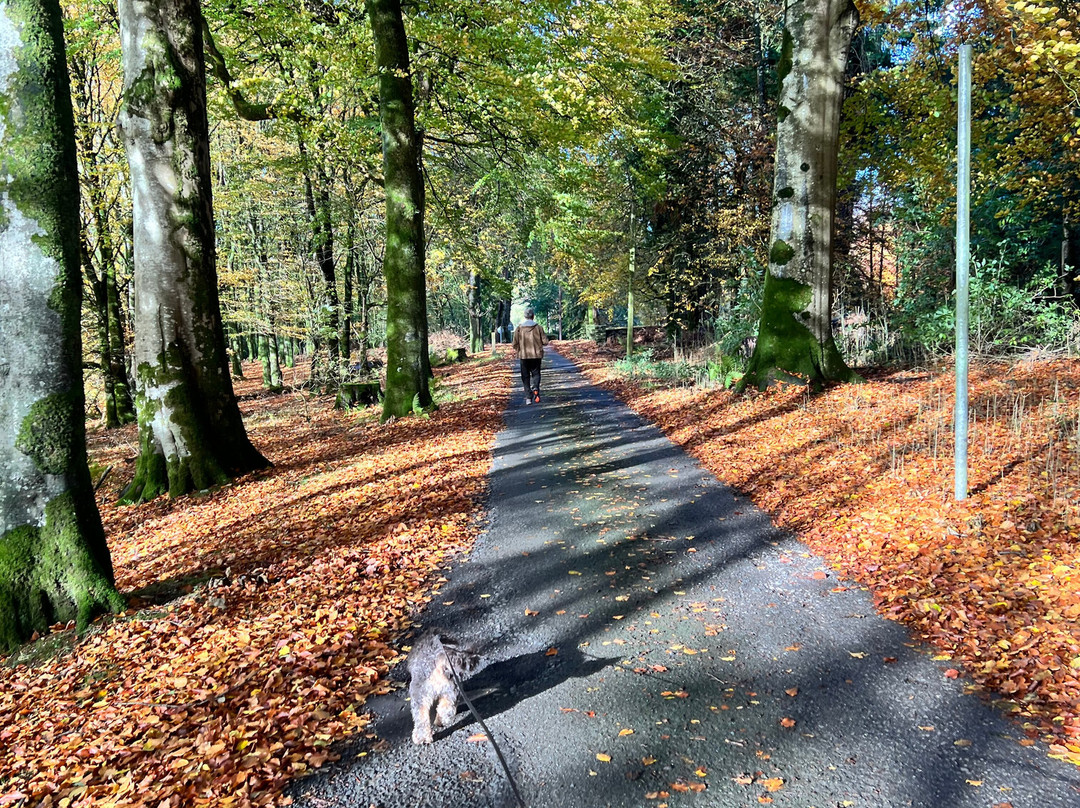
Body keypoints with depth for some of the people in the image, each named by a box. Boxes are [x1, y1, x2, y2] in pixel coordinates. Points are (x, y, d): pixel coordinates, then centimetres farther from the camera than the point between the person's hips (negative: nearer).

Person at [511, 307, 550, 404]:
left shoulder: (519, 328, -4)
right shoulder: (538, 327, -5)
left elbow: (515, 343, -4)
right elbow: (545, 341, -4)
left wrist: (517, 350, 16)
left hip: (524, 356, 0)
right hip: (536, 355, 0)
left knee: (526, 376, 8)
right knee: (535, 373, 12)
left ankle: (528, 397, 4)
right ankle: (535, 388, -17)